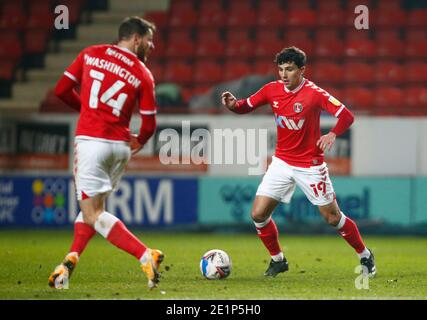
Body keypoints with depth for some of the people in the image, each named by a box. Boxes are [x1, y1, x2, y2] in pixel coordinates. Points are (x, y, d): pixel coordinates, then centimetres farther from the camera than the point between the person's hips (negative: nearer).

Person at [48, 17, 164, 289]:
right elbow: (149, 125, 0)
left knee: (93, 214, -5)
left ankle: (146, 256, -20)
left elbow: (62, 90, 7)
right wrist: (139, 143, 24)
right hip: (121, 146, 3)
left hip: (91, 141, -3)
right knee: (93, 206, 21)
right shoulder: (143, 75, 2)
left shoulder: (91, 54, 4)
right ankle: (70, 262, 10)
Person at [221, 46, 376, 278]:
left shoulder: (314, 93, -17)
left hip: (310, 165, -4)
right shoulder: (272, 90, -3)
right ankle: (277, 260, 17)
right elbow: (246, 106, 8)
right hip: (282, 162, 4)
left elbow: (346, 116, -18)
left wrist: (333, 134, -37)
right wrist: (233, 104, -16)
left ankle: (365, 256, 23)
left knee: (333, 217, 2)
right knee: (258, 215, -4)